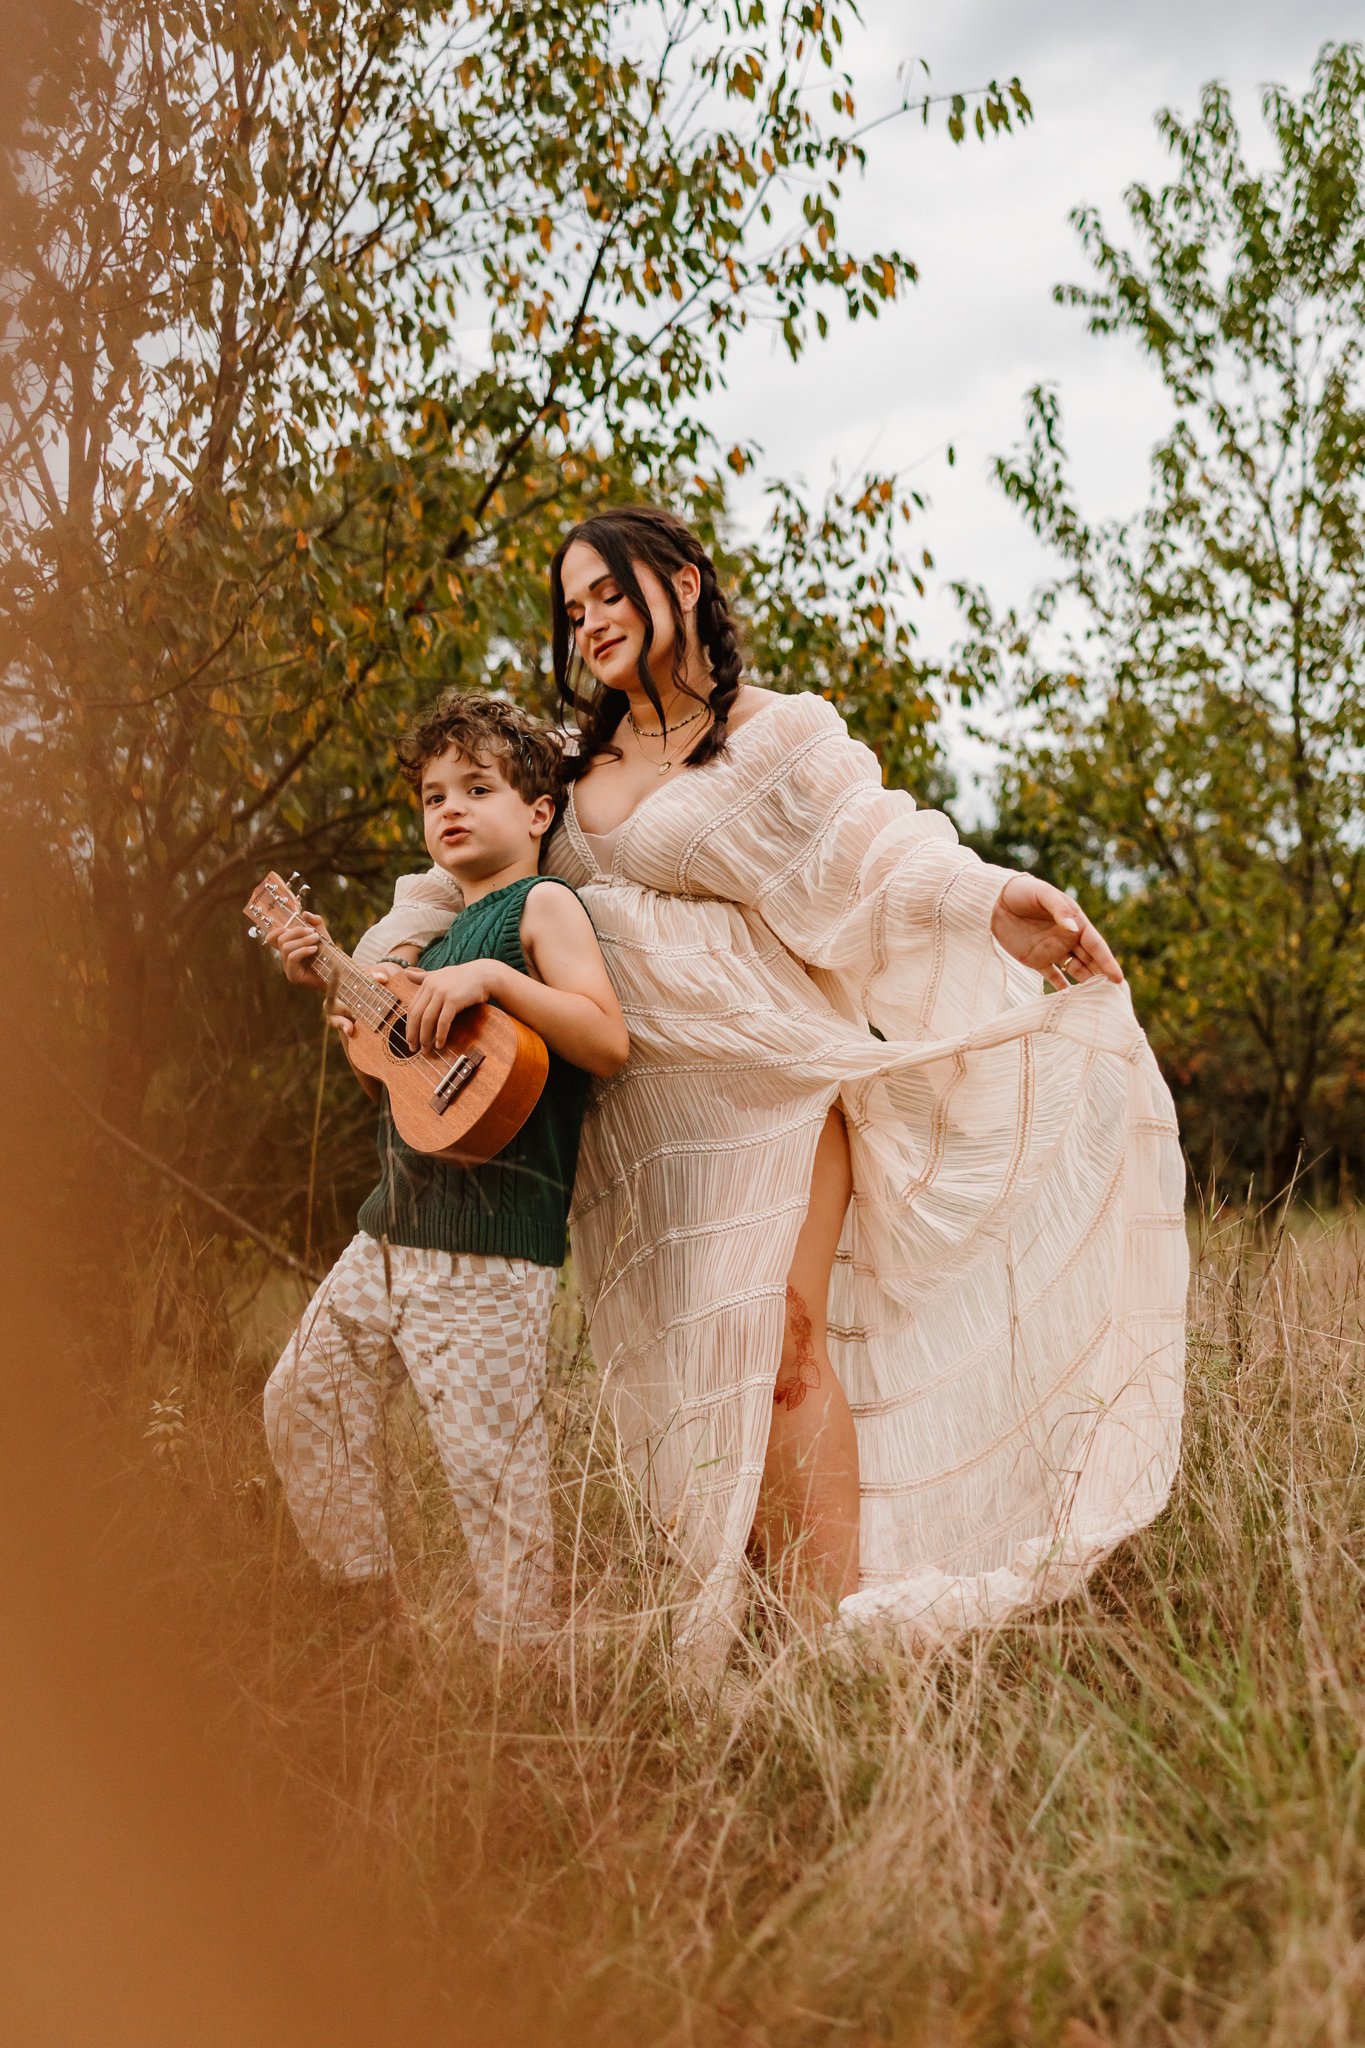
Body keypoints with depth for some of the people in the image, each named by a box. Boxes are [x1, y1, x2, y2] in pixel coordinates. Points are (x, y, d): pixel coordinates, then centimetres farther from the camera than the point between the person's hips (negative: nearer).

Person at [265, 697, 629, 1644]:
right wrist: (337, 986, 14)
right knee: (302, 1398, 15)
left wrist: (494, 978, -25)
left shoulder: (544, 904, -4)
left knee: (488, 1452, -9)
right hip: (395, 1223, 9)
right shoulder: (445, 934, 20)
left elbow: (609, 1040, -17)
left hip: (491, 1238, -9)